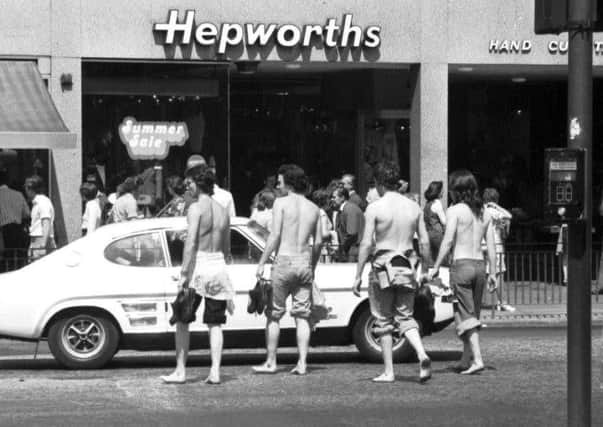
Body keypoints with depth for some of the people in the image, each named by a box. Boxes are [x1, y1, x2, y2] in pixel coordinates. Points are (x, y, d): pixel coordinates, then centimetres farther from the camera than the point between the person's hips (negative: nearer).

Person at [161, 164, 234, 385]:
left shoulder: (196, 208, -9)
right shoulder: (223, 211, 12)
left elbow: (190, 244, -17)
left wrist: (183, 273, -17)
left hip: (199, 266, -6)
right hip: (219, 266, 6)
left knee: (182, 321, 4)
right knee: (215, 324, 8)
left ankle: (180, 371, 3)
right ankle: (215, 372, 1)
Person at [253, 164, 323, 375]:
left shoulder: (281, 203, -5)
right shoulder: (313, 208, 10)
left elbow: (275, 236, -11)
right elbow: (318, 241, 10)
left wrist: (262, 263, -8)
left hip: (284, 261, -4)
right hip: (305, 262, 5)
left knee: (273, 315, 5)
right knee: (302, 316, 6)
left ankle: (271, 362, 7)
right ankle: (302, 363, 1)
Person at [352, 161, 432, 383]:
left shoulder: (375, 208, -9)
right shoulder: (414, 207, 5)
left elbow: (366, 244, -11)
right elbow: (425, 242, 6)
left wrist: (358, 276, -6)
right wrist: (425, 270, 16)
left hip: (382, 267, -4)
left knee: (384, 321, 8)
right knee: (405, 317, 12)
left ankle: (388, 372, 9)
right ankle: (422, 354, -14)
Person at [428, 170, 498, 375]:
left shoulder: (455, 211, -6)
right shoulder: (484, 213, 11)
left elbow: (448, 241, -13)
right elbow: (491, 245, 10)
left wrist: (436, 267, -10)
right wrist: (493, 273, 13)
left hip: (461, 264, -6)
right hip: (479, 265, 6)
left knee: (466, 316, -5)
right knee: (472, 314, 15)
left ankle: (477, 359, -16)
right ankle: (466, 360, 21)